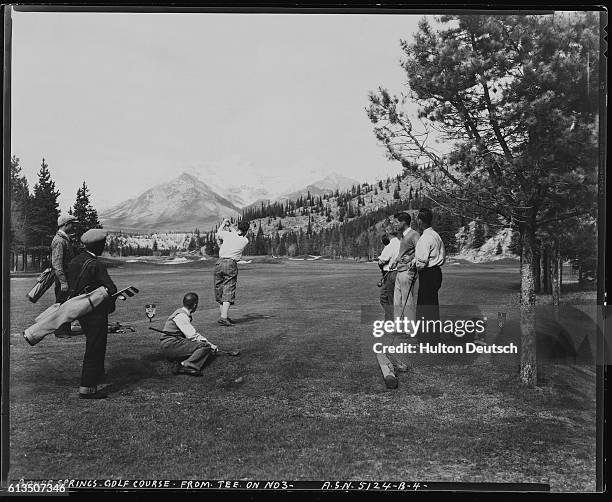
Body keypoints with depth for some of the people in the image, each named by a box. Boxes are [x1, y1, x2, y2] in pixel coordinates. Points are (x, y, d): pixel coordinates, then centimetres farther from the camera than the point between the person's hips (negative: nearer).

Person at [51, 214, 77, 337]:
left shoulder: (67, 239, 15)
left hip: (69, 276, 10)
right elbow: (57, 263, -22)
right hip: (62, 278, -10)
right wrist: (63, 282, -24)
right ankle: (60, 331, 4)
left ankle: (67, 329, 21)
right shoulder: (59, 241, -17)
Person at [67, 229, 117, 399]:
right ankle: (87, 388, 2)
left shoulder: (74, 261, 6)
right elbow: (111, 289, -23)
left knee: (93, 344, 26)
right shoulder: (96, 265, -20)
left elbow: (70, 285, 14)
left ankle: (97, 374, 43)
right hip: (95, 311, -9)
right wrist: (110, 306, -5)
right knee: (95, 348, -1)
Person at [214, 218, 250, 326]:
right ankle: (224, 317, -16)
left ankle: (224, 315, 15)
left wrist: (224, 223, 42)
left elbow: (218, 232, 26)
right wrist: (229, 227, 37)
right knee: (228, 292, -4)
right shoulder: (245, 241, 3)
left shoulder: (228, 235, 4)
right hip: (231, 264, -3)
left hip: (220, 262, 3)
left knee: (219, 291, 11)